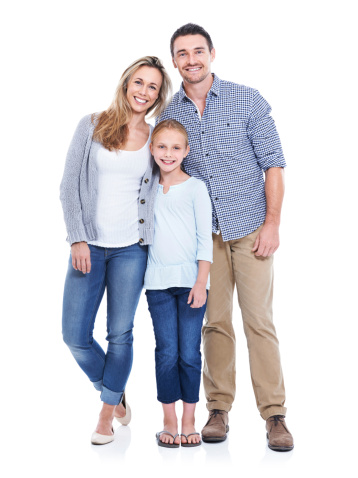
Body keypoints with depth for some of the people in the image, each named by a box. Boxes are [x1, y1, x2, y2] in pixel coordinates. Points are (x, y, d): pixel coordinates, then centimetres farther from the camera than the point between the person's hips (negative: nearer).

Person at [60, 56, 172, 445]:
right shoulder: (92, 126, 3)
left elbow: (162, 190, 12)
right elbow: (69, 185, 0)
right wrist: (77, 239, -8)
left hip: (131, 249, 0)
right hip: (88, 246, 0)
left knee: (120, 335, 4)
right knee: (75, 336, 1)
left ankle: (107, 414, 23)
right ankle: (115, 393, 27)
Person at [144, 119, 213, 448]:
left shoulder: (196, 187, 1)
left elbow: (205, 238, -2)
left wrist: (201, 282, -9)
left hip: (191, 280, -2)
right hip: (158, 282, 2)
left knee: (189, 353, 1)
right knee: (166, 353, 2)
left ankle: (189, 422, 13)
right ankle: (169, 423, 13)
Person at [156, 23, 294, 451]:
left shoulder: (247, 100, -1)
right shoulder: (168, 115, 7)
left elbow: (273, 162, -2)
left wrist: (272, 223, -9)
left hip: (250, 227, -2)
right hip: (202, 233, 3)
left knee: (259, 321, -4)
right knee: (214, 322, 5)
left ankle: (274, 415, 5)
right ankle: (218, 410, 17)